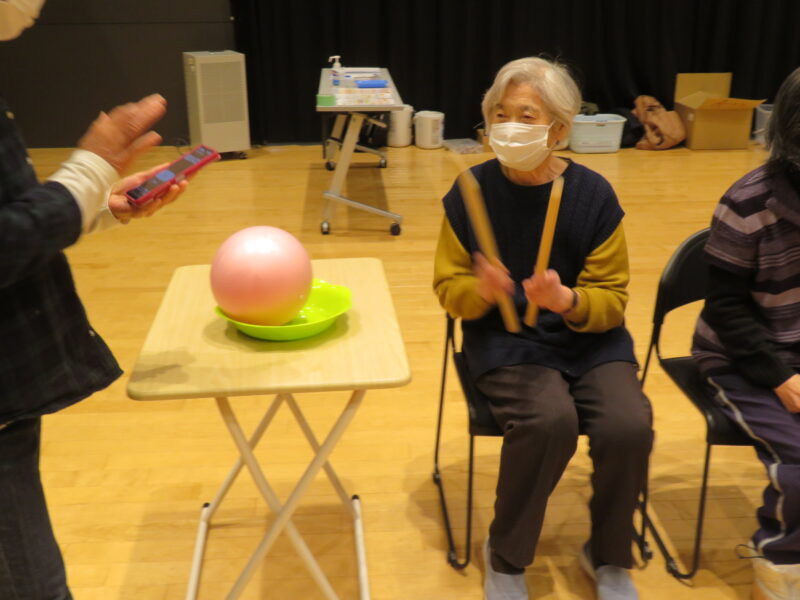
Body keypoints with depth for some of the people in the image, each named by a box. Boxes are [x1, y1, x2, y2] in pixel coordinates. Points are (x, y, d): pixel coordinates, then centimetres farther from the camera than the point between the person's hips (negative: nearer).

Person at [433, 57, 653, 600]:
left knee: (628, 427, -24)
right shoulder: (472, 190, -7)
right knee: (549, 421, -31)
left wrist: (566, 300, -26)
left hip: (589, 337, 2)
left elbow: (611, 300, -5)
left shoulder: (594, 193, -7)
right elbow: (449, 288, -1)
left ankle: (610, 556, 10)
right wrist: (483, 290, -24)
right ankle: (506, 556, -1)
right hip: (506, 339, -1)